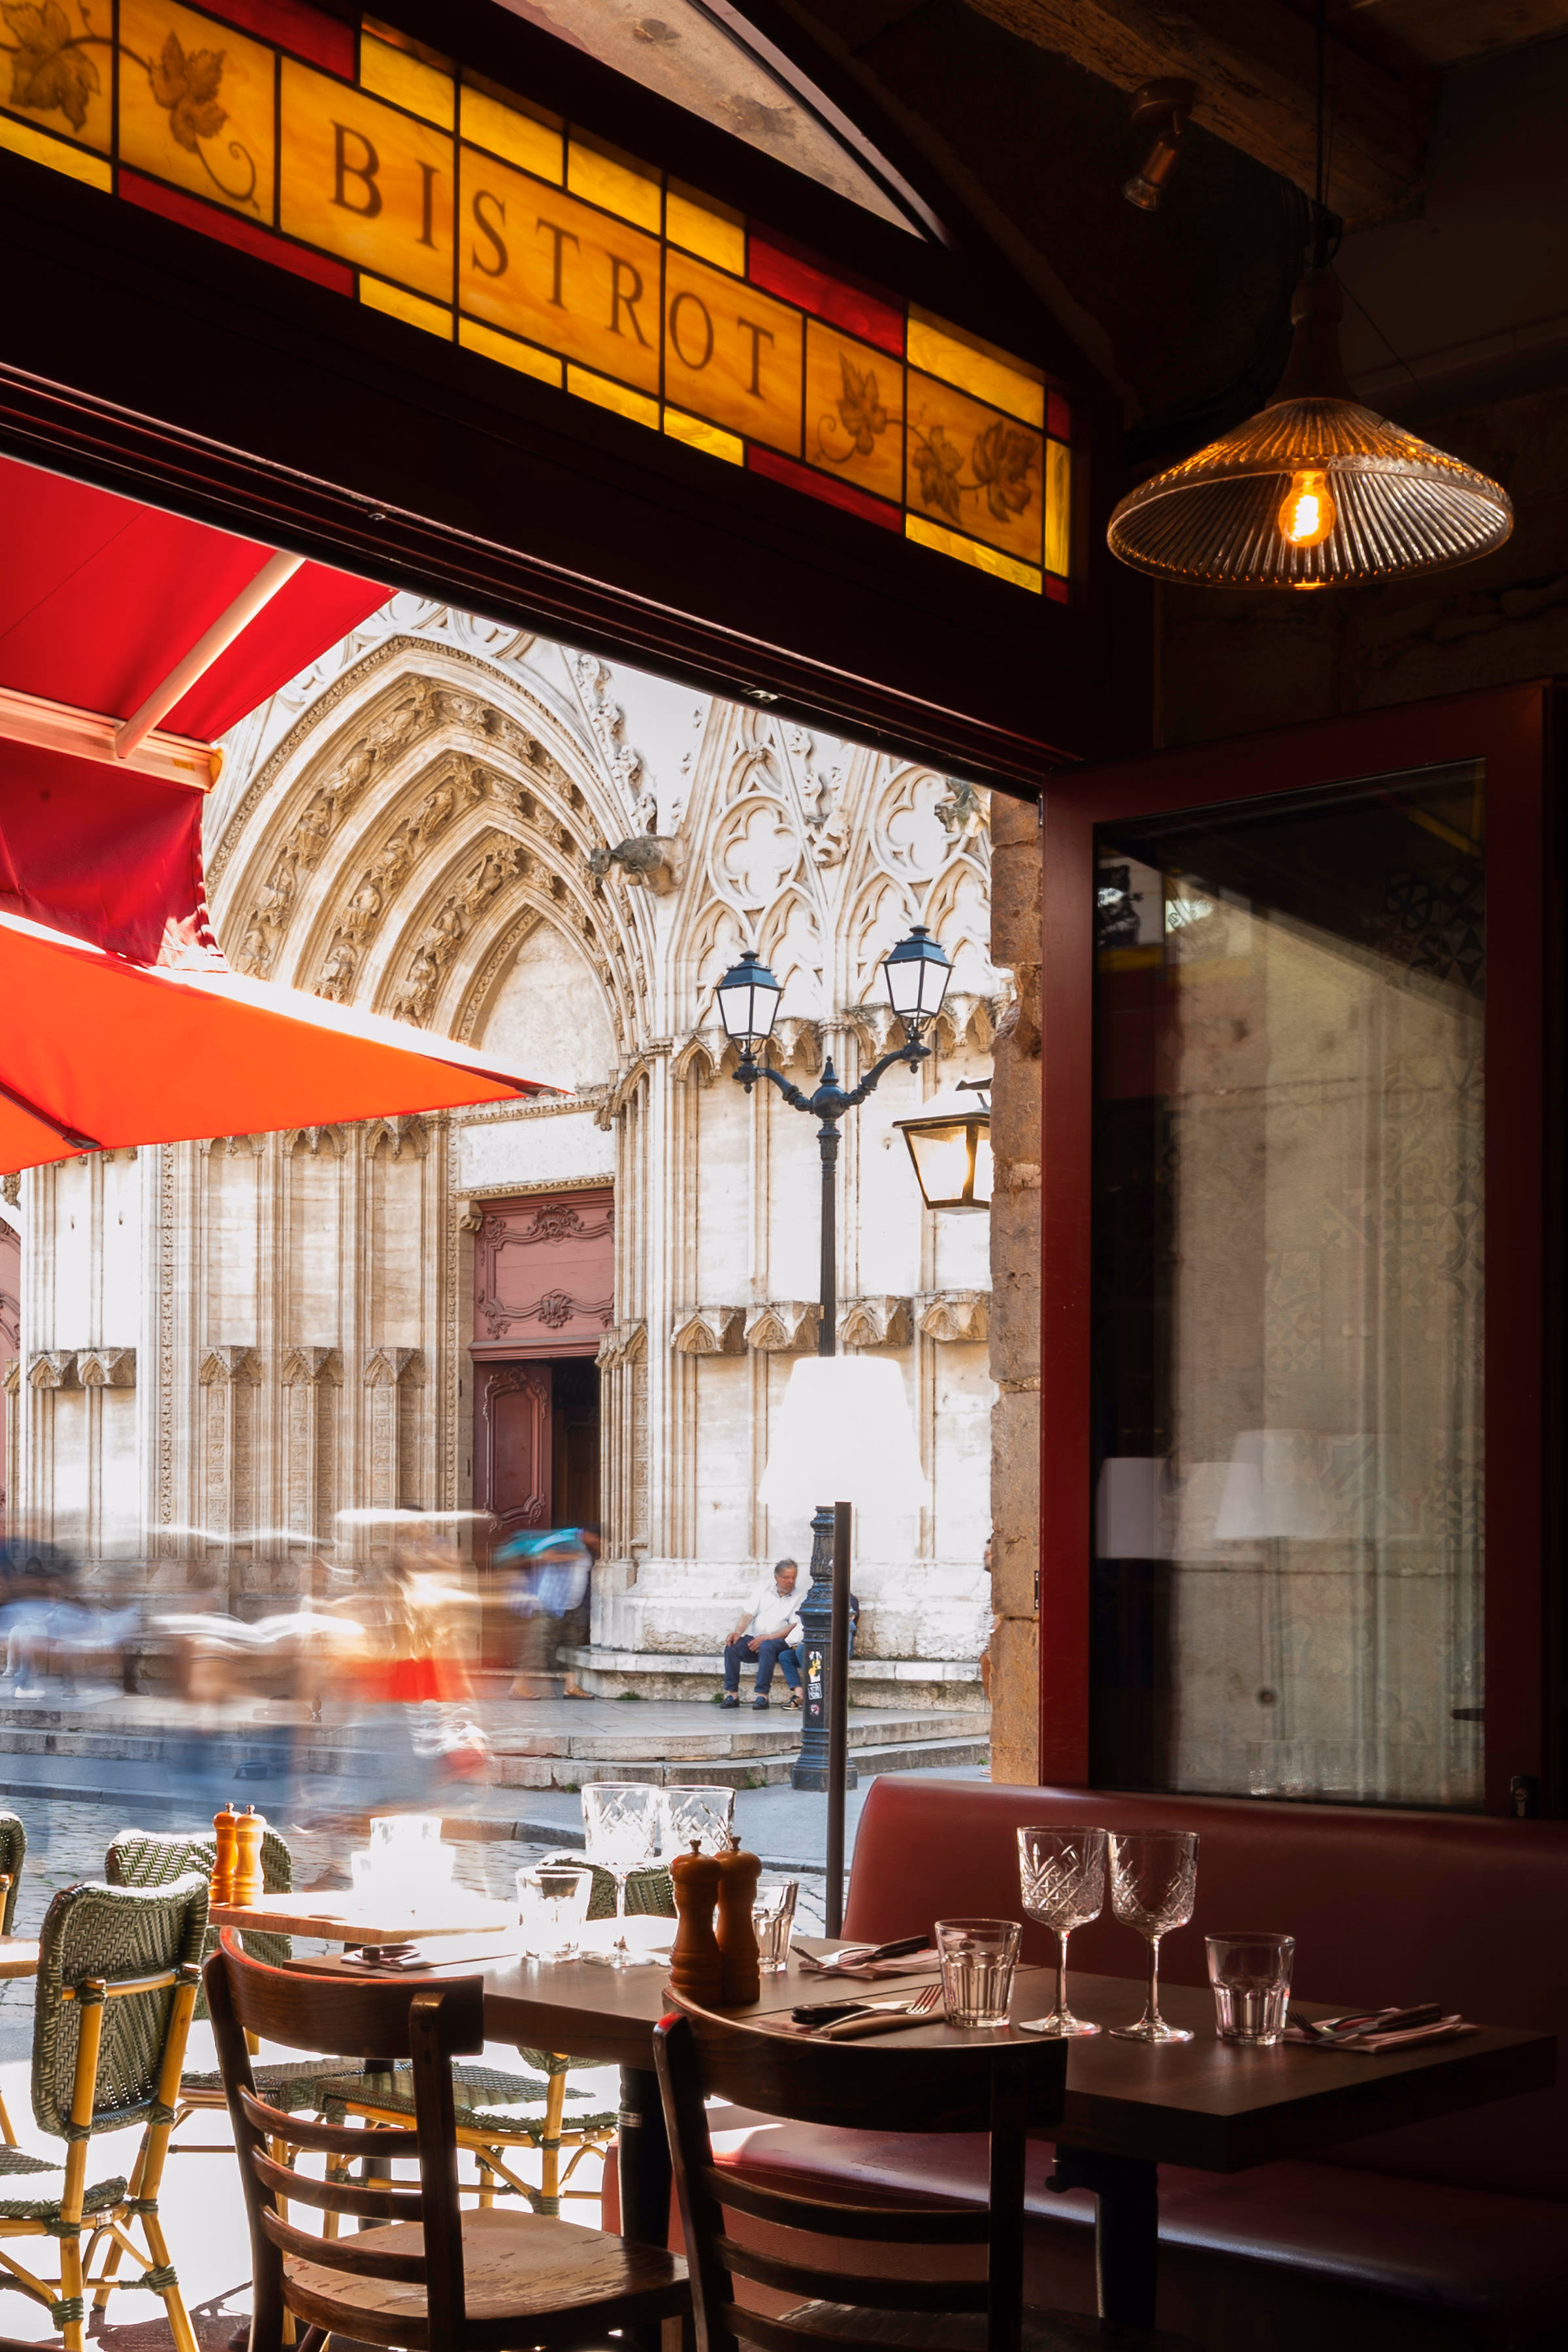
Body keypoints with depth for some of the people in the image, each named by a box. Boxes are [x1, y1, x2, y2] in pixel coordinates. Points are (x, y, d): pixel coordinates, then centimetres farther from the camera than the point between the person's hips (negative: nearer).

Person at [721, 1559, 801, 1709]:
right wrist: (738, 1633, -12)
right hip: (754, 1638, 4)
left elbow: (793, 1627, -9)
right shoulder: (764, 1588, 11)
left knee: (766, 1647, -37)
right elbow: (748, 1613, 6)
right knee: (731, 1647, -24)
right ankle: (732, 1694, -20)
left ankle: (762, 1694, -34)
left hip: (779, 1641, -4)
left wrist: (766, 1638, -17)